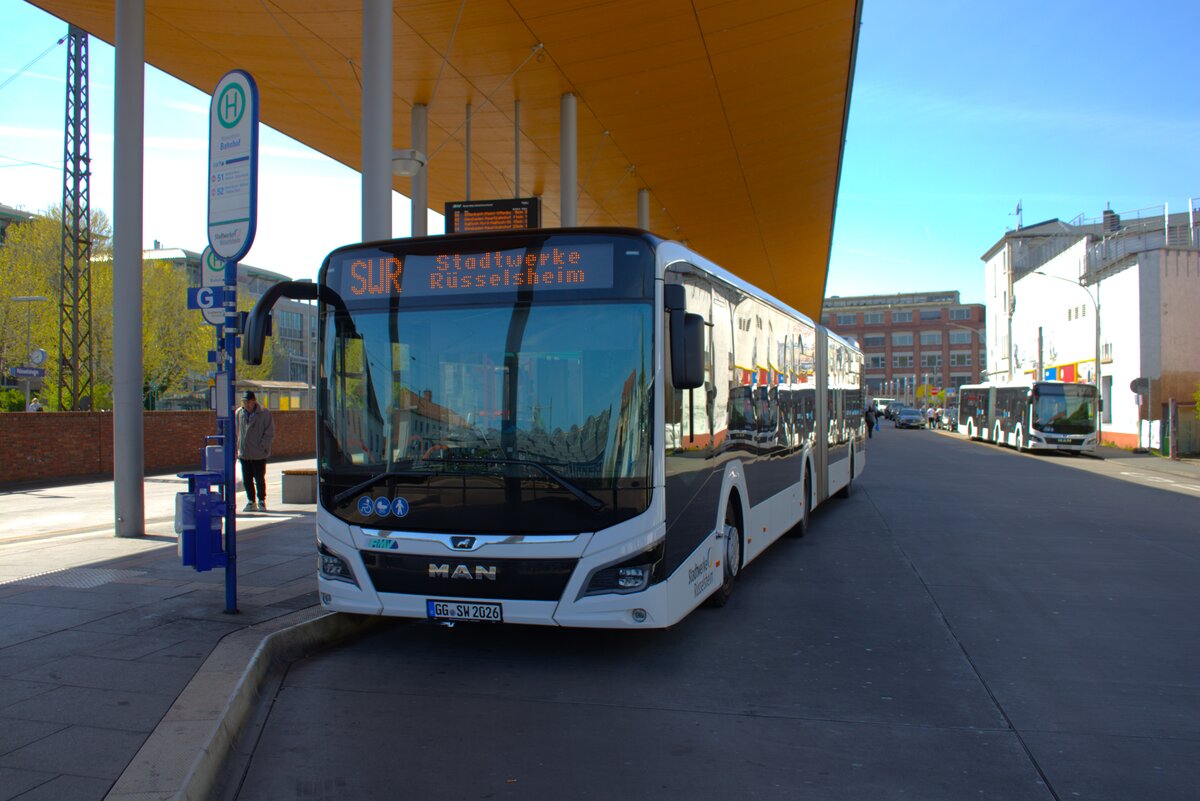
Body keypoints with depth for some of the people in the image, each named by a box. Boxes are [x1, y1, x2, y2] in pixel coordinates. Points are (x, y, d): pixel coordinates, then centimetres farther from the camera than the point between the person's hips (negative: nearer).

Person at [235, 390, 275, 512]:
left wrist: (262, 446, -12)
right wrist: (237, 449, 7)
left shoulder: (264, 413, -7)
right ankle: (251, 502, 20)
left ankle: (261, 501, 17)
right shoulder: (239, 413, 6)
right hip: (243, 453, 4)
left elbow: (270, 433, -5)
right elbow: (236, 432, 13)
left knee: (259, 479, 2)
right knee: (246, 479, 8)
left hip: (259, 454, -4)